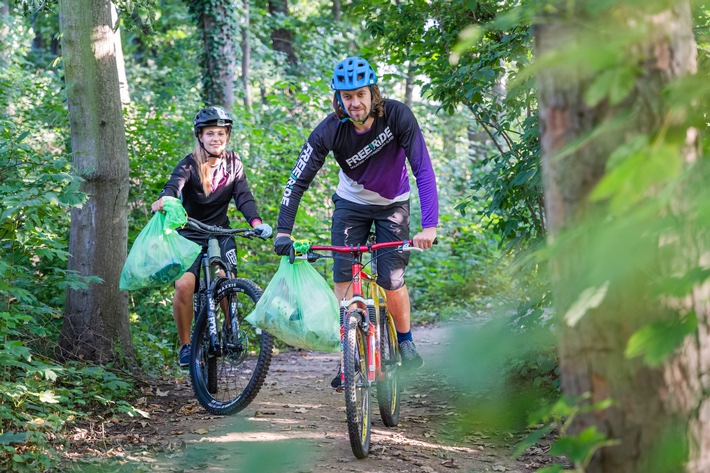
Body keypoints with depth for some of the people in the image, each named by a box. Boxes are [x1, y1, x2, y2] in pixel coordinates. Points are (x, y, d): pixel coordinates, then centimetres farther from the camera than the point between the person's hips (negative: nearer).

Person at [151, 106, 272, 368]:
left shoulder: (233, 163, 1)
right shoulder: (190, 164, -10)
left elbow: (243, 195, -10)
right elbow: (174, 184, -31)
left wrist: (256, 221, -30)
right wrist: (164, 200, -55)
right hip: (190, 235, -2)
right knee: (184, 285, -22)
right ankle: (185, 344, -7)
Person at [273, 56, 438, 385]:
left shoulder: (398, 116, -28)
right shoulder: (330, 131, -24)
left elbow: (423, 170, -32)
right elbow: (298, 180, -22)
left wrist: (430, 226, -42)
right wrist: (283, 231, -33)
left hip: (392, 204, -2)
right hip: (351, 203, 2)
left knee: (391, 280, -12)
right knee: (343, 278, -10)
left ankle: (405, 342, 14)